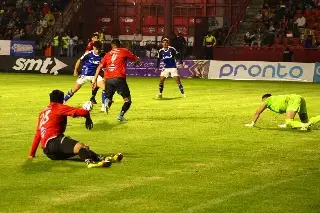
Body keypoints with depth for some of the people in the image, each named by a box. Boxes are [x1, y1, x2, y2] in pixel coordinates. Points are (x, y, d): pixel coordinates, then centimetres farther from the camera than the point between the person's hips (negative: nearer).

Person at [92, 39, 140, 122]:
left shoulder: (108, 54, 19)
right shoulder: (124, 51, 10)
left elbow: (100, 67, 12)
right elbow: (137, 60, 17)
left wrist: (95, 80, 12)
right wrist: (137, 60, 41)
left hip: (108, 79, 3)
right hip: (119, 79, -3)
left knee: (108, 97, 19)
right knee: (128, 100, 9)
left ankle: (107, 101, -17)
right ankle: (121, 115, -9)